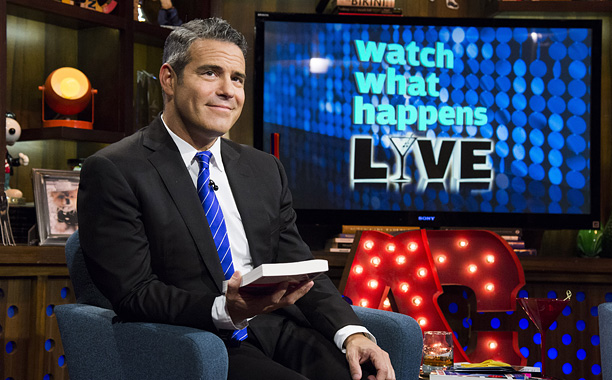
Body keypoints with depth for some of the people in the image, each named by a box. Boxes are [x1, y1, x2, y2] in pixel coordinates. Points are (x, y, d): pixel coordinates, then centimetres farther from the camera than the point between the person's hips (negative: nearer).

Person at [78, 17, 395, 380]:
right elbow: (133, 294, -9)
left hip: (279, 329, 6)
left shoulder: (265, 169, 18)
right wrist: (225, 311, -24)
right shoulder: (113, 172, -2)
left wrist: (351, 332, -6)